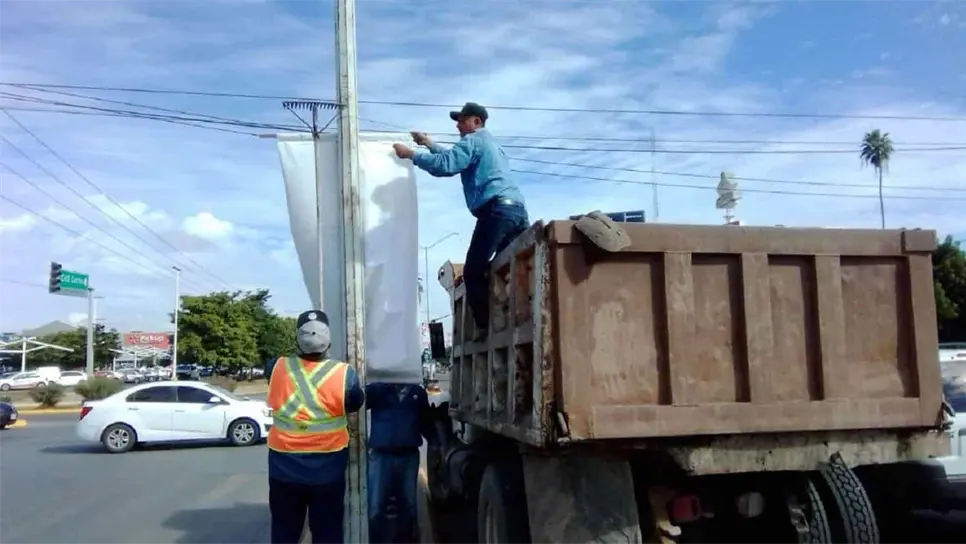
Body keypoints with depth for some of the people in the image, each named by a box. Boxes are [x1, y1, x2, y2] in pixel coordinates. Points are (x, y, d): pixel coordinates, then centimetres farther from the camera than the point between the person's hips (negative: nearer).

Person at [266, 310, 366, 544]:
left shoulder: (278, 367, -9)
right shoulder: (344, 373, -14)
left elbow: (274, 402, 7)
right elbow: (355, 404, 2)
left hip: (283, 467, 2)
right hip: (327, 469, -2)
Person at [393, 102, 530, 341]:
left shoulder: (473, 141, 5)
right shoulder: (490, 143, 34)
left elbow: (445, 165, -10)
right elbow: (455, 158, 45)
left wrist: (411, 154, 1)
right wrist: (428, 143, 46)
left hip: (496, 209, -9)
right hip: (517, 208, 9)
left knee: (473, 271, -6)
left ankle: (485, 326, -11)